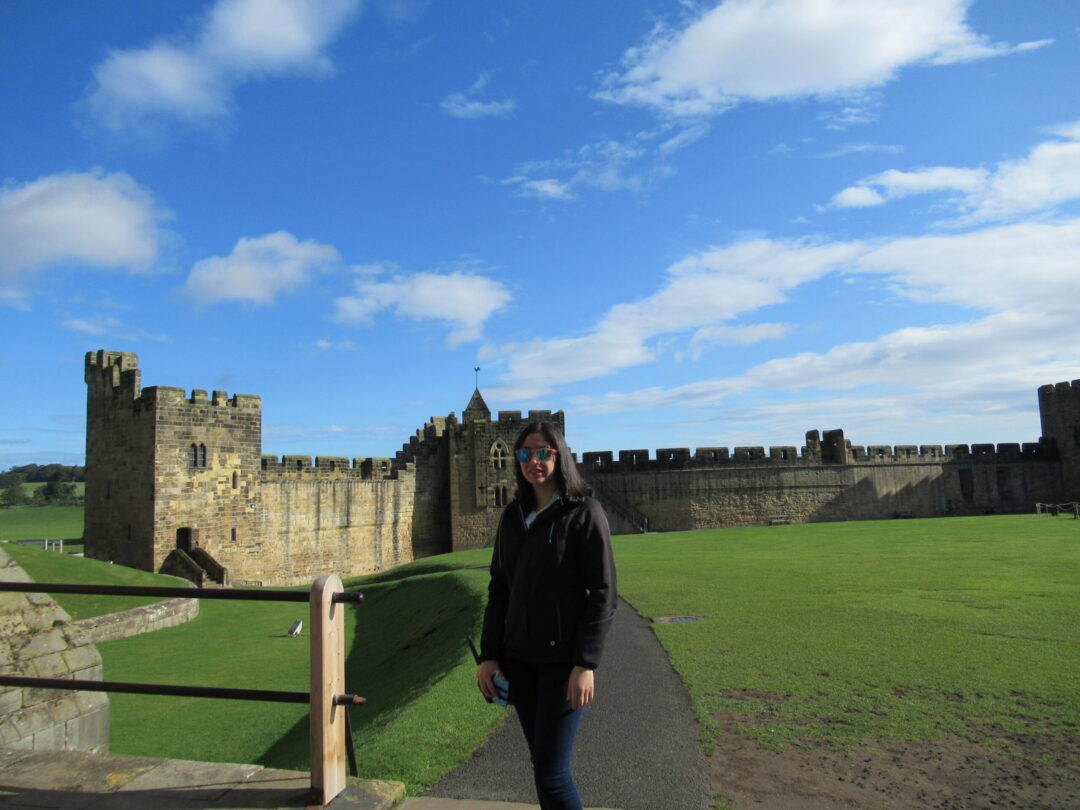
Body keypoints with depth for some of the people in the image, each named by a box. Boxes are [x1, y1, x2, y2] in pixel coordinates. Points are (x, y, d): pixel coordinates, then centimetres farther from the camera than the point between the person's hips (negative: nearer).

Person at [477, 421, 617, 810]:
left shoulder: (585, 512, -8)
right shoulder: (513, 516, 8)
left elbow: (603, 594, -11)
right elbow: (499, 590, 12)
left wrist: (586, 664, -16)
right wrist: (488, 655, 6)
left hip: (563, 659, -5)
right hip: (519, 659, 6)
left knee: (551, 772, -6)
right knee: (542, 763, 13)